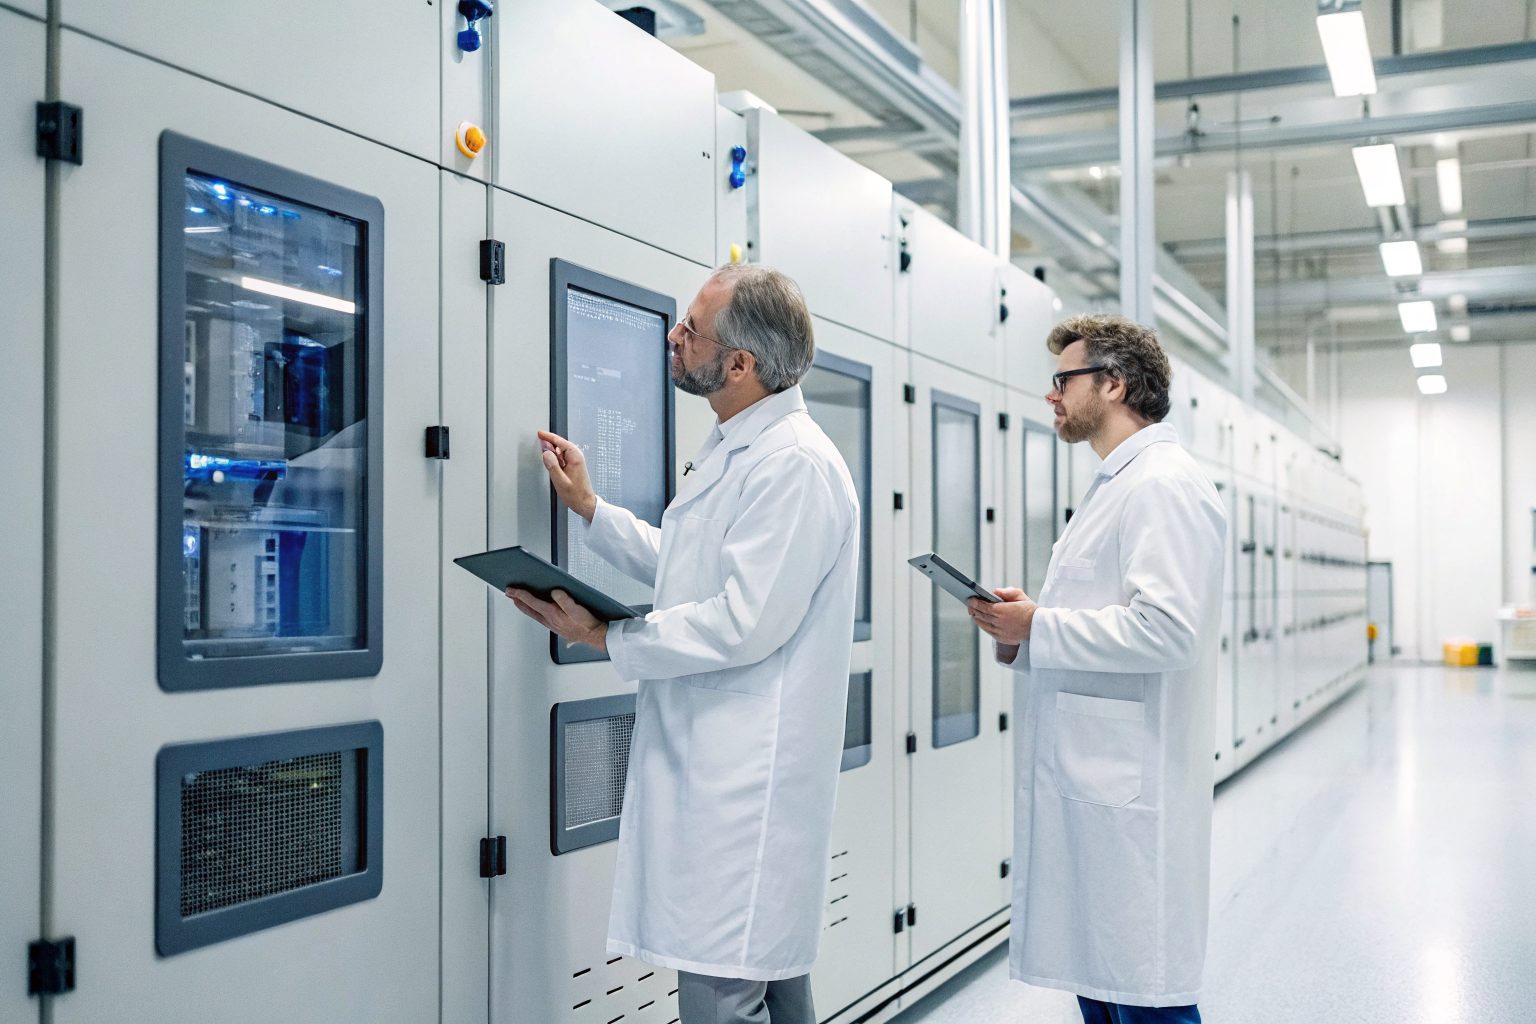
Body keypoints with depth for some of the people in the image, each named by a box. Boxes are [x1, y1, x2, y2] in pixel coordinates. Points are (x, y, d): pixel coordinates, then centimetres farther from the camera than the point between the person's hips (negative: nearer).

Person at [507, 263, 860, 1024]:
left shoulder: (794, 463, -18)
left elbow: (745, 623, -24)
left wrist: (605, 636, -16)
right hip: (710, 760, 11)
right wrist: (588, 507, 23)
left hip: (746, 779, -11)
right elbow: (683, 565, 26)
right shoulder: (733, 450, 16)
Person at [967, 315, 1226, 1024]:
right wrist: (1025, 625, 9)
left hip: (1128, 787, -10)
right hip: (1087, 776, 10)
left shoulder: (1164, 486, -13)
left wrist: (1039, 629, -16)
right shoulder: (1117, 485, 20)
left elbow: (1166, 627, -25)